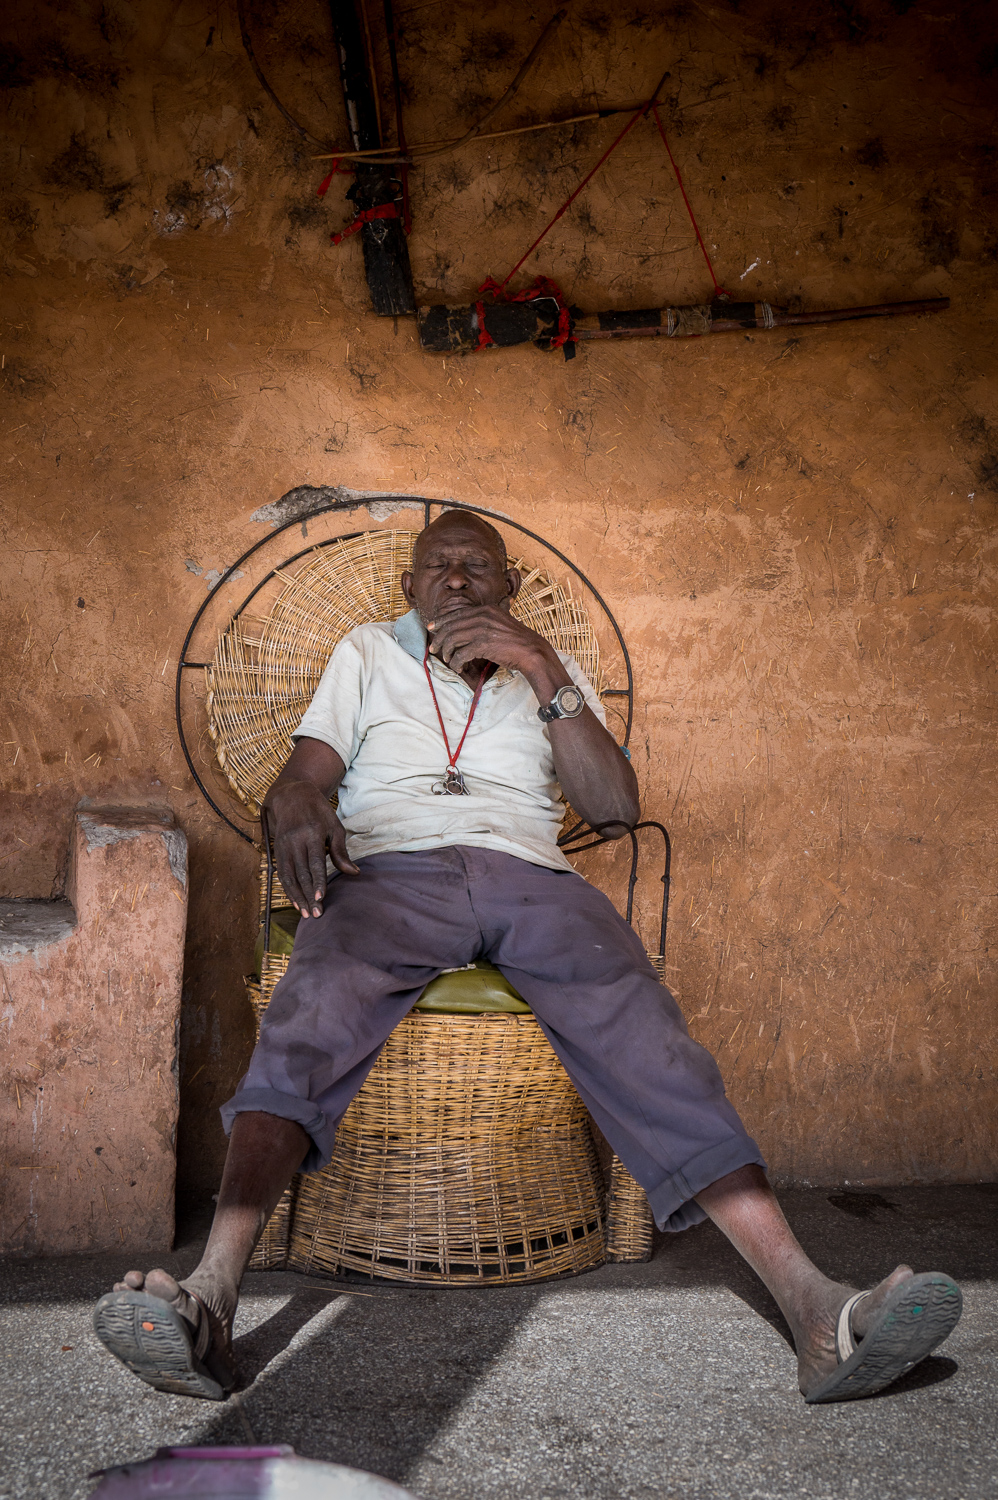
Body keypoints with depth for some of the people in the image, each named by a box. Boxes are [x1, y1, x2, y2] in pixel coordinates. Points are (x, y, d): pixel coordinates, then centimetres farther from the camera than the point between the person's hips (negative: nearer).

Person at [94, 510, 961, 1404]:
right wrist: (298, 805, -14)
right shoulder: (367, 653, 27)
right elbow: (304, 772, 14)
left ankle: (813, 1308, -40)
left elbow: (615, 809, 11)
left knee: (635, 1024, -29)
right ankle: (212, 1298, -50)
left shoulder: (549, 673, 26)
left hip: (530, 873, 1)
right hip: (391, 869, 0)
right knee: (314, 1011, -35)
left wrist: (542, 670, 0)